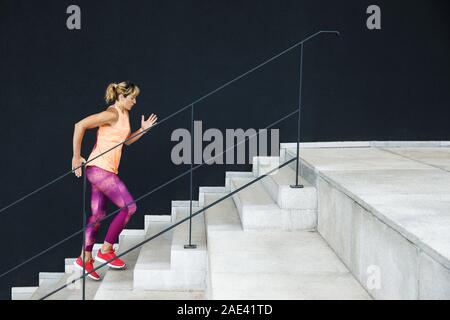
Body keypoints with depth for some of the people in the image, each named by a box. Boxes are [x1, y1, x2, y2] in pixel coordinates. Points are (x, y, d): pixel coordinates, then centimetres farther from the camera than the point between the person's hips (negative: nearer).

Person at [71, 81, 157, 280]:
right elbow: (80, 125, -20)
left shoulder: (124, 115, 14)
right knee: (129, 206, -8)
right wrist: (76, 157, -17)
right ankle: (106, 251, 1)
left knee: (98, 215, 10)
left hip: (106, 170, 9)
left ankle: (85, 259, 16)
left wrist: (143, 129, 12)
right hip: (100, 169, -9)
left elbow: (126, 141, 27)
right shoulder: (112, 114, -15)